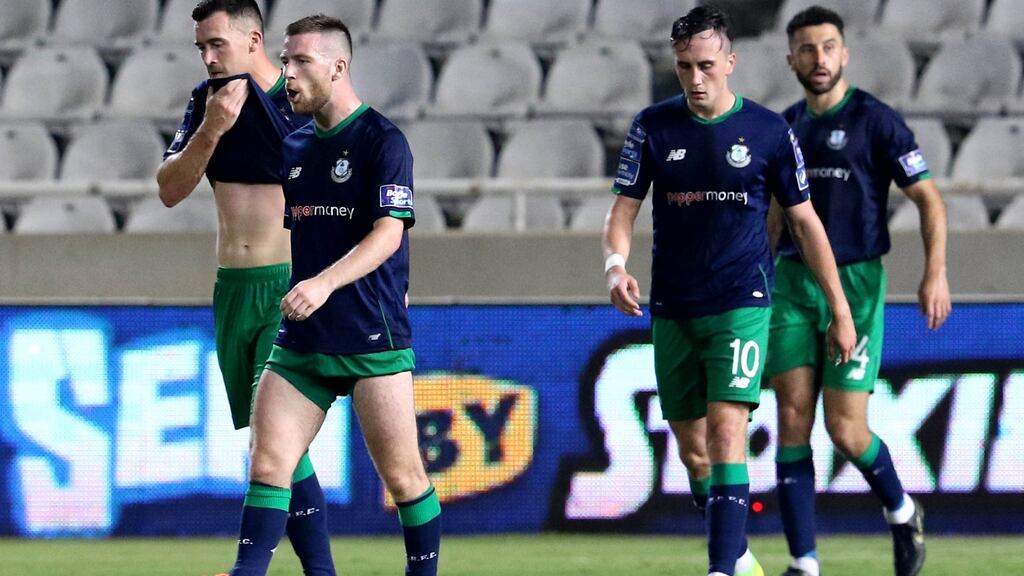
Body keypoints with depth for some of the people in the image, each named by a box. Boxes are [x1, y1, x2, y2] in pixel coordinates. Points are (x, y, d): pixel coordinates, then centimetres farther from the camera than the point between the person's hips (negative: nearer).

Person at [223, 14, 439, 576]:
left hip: (372, 340, -6)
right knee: (268, 463, -5)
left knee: (402, 476, 0)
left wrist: (326, 282, -32)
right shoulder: (293, 146, 12)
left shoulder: (382, 140, -9)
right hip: (299, 341, 6)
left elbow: (388, 232, -19)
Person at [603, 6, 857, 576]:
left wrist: (840, 310, 5)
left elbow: (805, 220, 4)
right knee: (693, 450, 8)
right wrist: (617, 264, -19)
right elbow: (624, 208, 3)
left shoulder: (769, 131, -3)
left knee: (726, 431, -18)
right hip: (673, 310, 3)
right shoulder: (653, 126, 2)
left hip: (742, 304, -3)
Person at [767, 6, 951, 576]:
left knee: (845, 428, -8)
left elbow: (928, 198, -6)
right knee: (793, 418, -5)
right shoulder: (786, 126, 11)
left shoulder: (876, 120, -5)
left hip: (856, 284, -4)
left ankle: (902, 512, 22)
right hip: (792, 285, 5)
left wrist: (936, 272, -17)